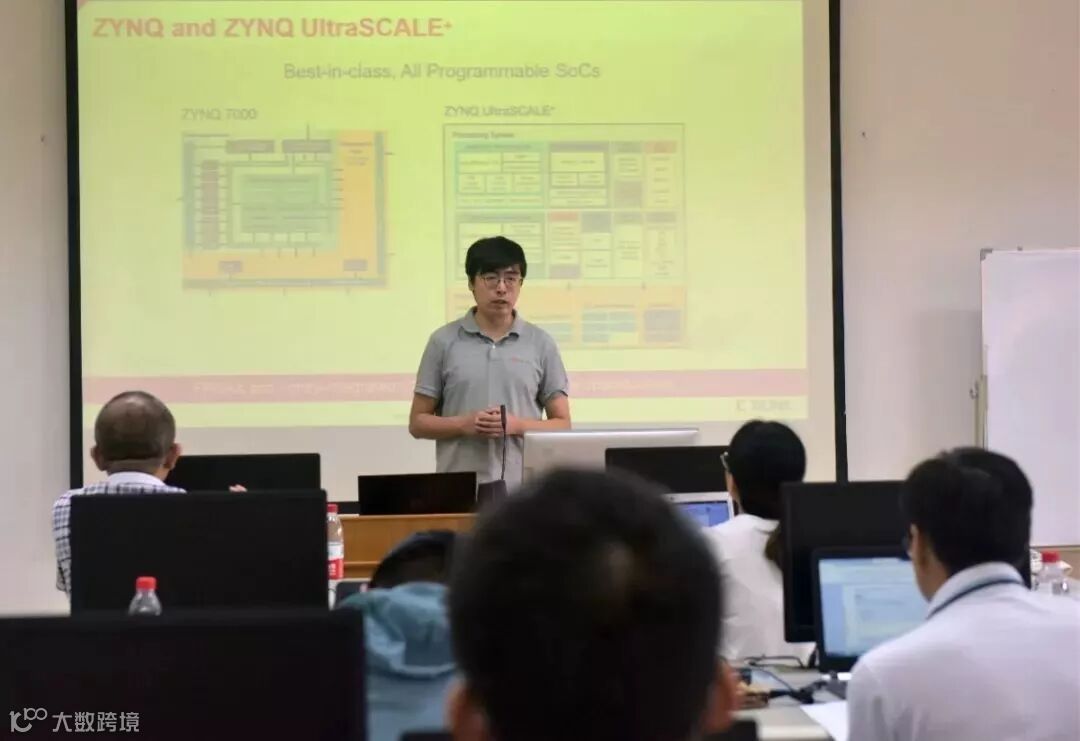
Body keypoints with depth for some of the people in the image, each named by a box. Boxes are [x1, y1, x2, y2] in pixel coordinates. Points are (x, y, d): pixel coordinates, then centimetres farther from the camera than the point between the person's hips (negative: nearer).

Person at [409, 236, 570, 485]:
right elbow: (418, 422, 8)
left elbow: (562, 425, 8)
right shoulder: (444, 342, 6)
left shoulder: (541, 344, 7)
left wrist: (517, 425, -10)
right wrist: (463, 424, -10)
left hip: (523, 488, 1)